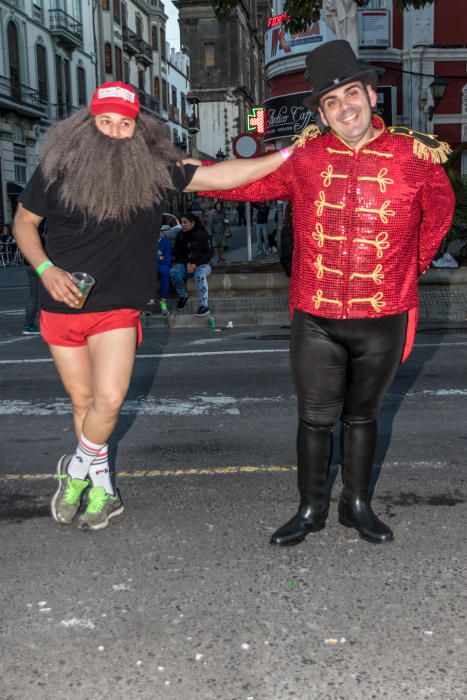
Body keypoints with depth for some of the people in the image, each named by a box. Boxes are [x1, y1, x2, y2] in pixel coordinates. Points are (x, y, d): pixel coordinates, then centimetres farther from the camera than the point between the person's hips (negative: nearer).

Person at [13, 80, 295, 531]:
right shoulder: (58, 168, -5)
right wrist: (45, 269, -10)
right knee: (83, 400, 11)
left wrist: (286, 154, -17)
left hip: (118, 310, -1)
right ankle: (101, 487, 33)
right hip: (63, 307, 1)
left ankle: (78, 468, 16)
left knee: (109, 399, -15)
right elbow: (23, 223, 7)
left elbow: (219, 176, -11)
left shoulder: (154, 169, -6)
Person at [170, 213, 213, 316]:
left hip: (202, 264, -4)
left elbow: (208, 253, -7)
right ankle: (183, 296, -7)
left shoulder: (202, 234, -6)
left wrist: (195, 264, -19)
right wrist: (187, 263, -9)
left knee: (199, 274, -39)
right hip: (185, 264, 4)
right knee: (174, 272, -29)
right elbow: (177, 254, 10)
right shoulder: (180, 235, 6)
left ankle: (204, 306, -39)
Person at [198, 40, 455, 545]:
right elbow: (249, 184, 12)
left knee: (361, 415, 16)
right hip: (315, 319, 0)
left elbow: (439, 214, 13)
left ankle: (357, 505, 33)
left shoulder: (415, 155, -3)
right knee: (315, 418, 10)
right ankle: (310, 509, 27)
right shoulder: (303, 155, -1)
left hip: (382, 319, 0)